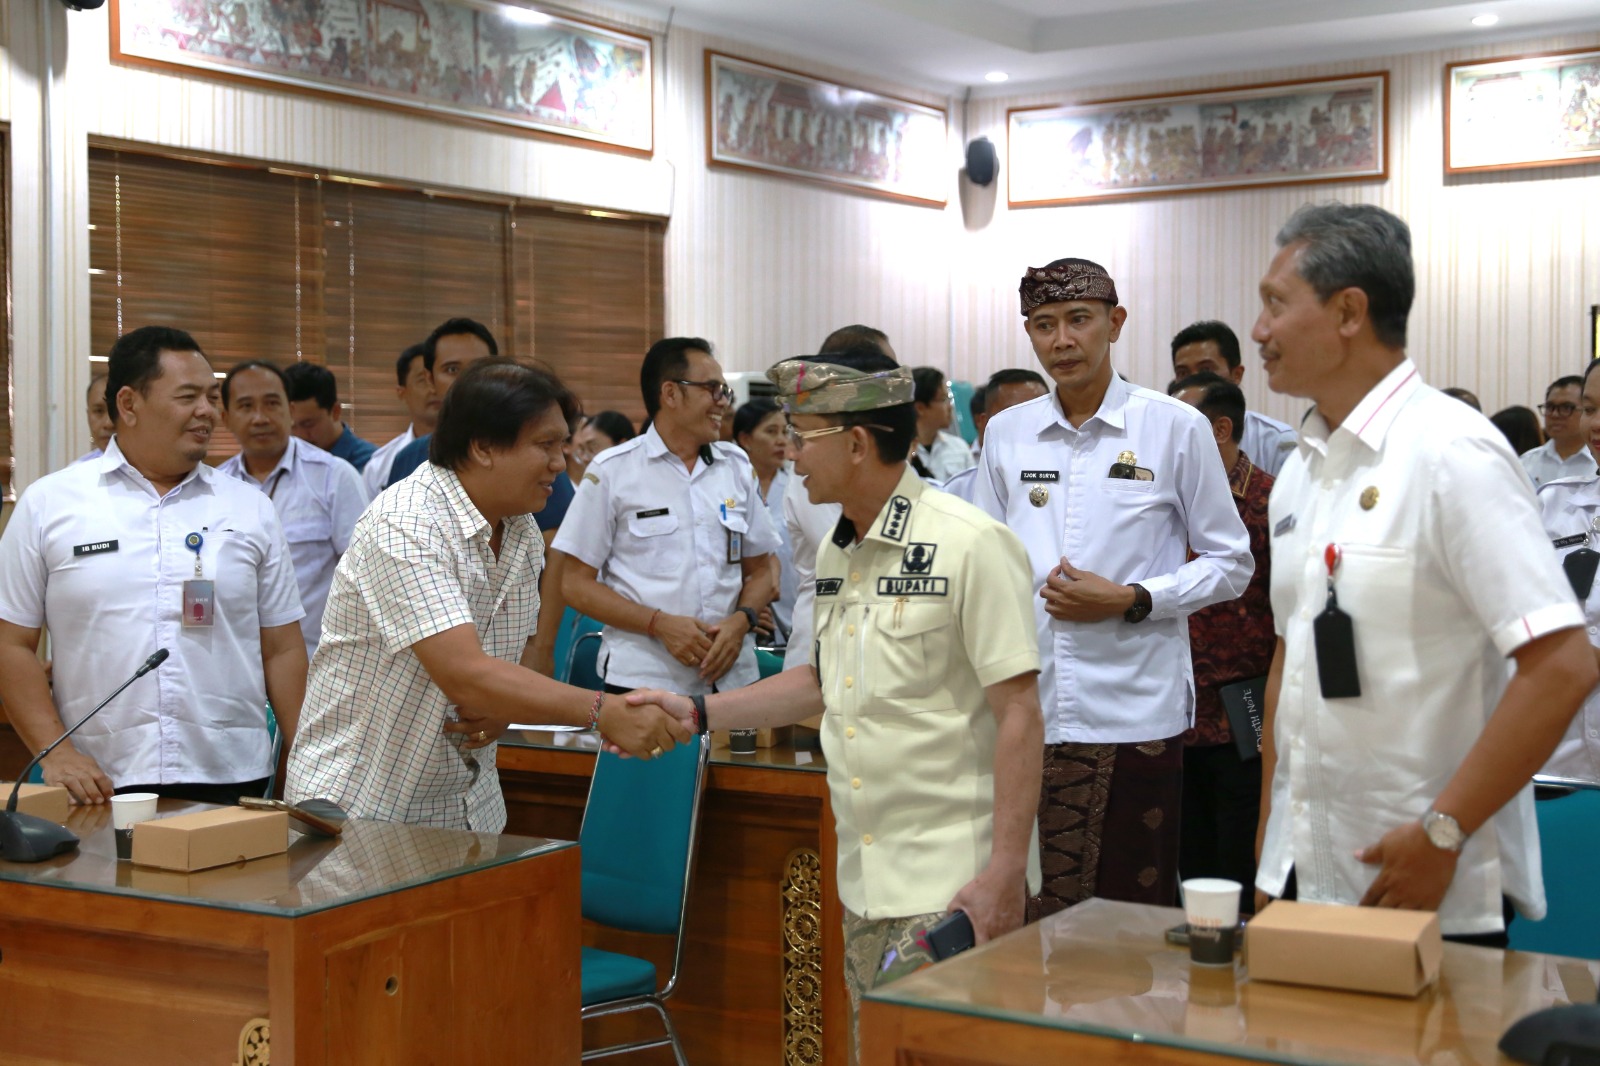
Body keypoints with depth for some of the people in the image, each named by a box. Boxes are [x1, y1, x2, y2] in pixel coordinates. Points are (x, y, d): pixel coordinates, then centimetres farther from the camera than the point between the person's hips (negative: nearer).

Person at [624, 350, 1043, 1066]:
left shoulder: (971, 545, -15)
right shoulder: (835, 554, 11)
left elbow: (1019, 712, -17)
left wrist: (1006, 873, -21)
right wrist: (698, 712, 15)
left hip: (952, 879, -8)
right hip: (864, 876, 8)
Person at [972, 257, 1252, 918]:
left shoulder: (1176, 428, 1)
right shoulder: (1005, 434, 11)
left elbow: (1230, 565, 4)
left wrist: (1130, 601, -11)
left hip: (1134, 710, -3)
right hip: (1027, 713, 3)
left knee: (1135, 917, 5)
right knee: (1031, 920, 6)